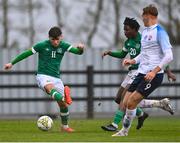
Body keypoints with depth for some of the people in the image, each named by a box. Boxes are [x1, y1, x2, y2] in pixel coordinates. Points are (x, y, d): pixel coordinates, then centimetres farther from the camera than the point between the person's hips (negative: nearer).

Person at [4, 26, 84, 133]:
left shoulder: (64, 46, 3)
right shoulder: (42, 45, -4)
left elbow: (78, 52, -8)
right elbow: (27, 53, 4)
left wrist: (81, 48, -33)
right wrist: (12, 63, 9)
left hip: (56, 77, 4)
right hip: (43, 76, -4)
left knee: (63, 105, 3)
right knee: (50, 87, -39)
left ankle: (65, 126, 24)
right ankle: (64, 98, -68)